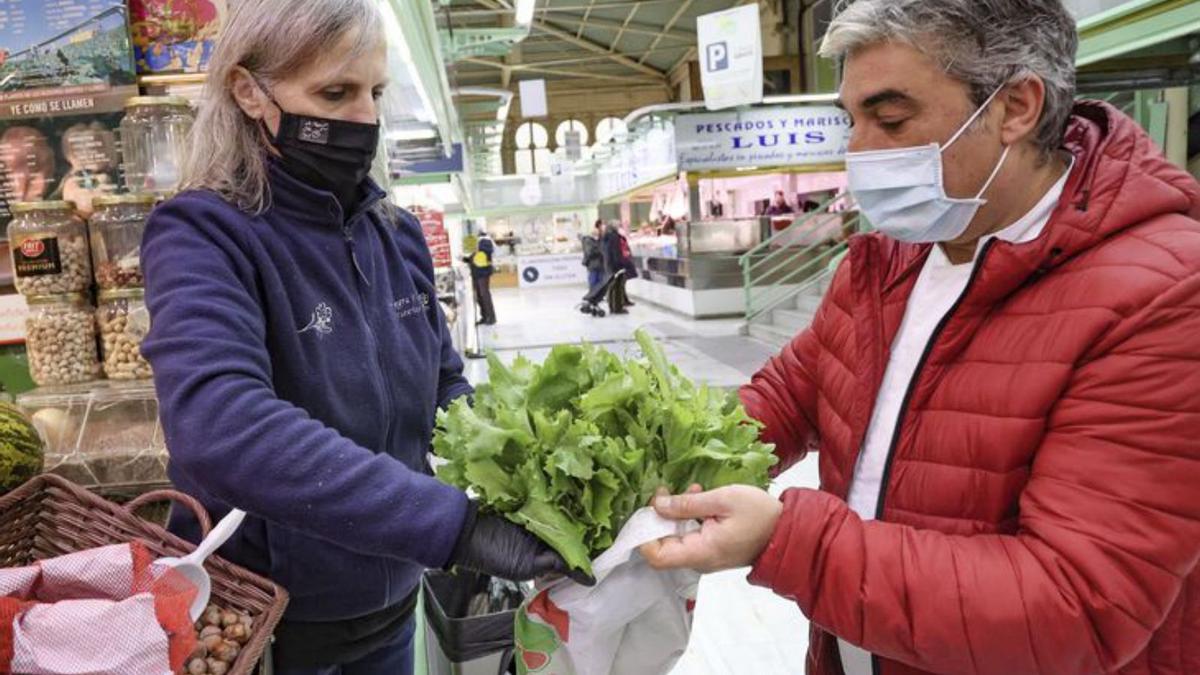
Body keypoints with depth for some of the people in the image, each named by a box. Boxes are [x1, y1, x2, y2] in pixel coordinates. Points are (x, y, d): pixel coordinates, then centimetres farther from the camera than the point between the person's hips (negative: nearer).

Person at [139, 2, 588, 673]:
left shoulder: (399, 234, -1)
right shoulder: (201, 236, -19)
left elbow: (447, 391, 3)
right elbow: (223, 431, -35)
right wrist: (458, 524, -40)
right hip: (260, 618, -4)